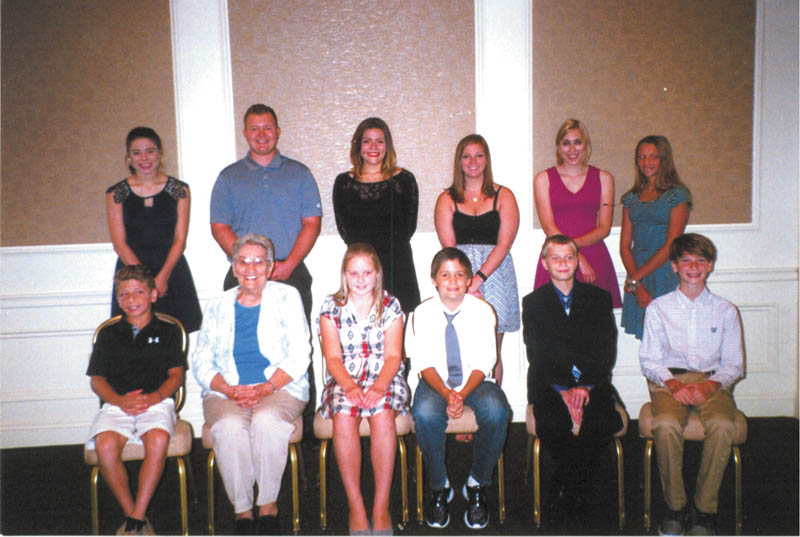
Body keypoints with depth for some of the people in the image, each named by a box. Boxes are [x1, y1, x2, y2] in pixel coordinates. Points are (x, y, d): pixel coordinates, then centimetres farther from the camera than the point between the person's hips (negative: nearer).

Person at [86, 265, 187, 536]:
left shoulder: (168, 331, 16)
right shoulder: (108, 334, 20)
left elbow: (176, 375, 8)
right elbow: (97, 379, 12)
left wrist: (155, 396, -13)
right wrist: (120, 401, -8)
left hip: (157, 401, -2)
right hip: (117, 404, 2)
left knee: (158, 439, -34)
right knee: (105, 444, -30)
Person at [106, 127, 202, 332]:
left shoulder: (179, 190, 4)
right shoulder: (117, 194, 4)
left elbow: (180, 239, 0)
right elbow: (119, 244, -1)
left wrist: (163, 276, -13)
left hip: (171, 268, 0)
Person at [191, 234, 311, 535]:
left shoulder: (286, 297, 8)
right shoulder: (217, 307, 15)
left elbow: (299, 355, -1)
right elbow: (201, 362, 8)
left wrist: (265, 389, -15)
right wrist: (230, 390, -11)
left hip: (281, 388, -1)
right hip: (225, 393, 2)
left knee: (267, 420, -34)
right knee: (229, 426, -31)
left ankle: (268, 505, -16)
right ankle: (242, 510, -15)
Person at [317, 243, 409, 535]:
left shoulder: (390, 306, 5)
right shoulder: (331, 307, 5)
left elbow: (393, 356, -4)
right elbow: (333, 358, -3)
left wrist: (379, 386, -24)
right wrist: (350, 386, -23)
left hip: (385, 378, 0)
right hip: (344, 380, 0)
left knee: (382, 412, -33)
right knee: (344, 414, -32)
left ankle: (381, 508, -25)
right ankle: (356, 508, -23)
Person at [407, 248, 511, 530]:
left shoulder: (482, 310, -3)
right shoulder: (422, 313, -3)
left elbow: (483, 363, -7)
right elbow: (425, 363, -6)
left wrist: (462, 394, -24)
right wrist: (446, 394, -24)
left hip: (475, 381, 1)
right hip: (436, 381, 0)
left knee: (496, 411, -31)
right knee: (425, 413, -33)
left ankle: (477, 485, -9)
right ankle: (439, 487, -10)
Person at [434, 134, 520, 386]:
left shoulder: (503, 196, 9)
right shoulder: (447, 199, 11)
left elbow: (504, 244, -2)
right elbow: (448, 247, 1)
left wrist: (478, 278, -14)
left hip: (495, 273, 0)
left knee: (492, 352, -4)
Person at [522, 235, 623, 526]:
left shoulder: (599, 298, 12)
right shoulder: (533, 302, 10)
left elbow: (607, 352, 3)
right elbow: (538, 355, 1)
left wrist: (585, 385, -11)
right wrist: (573, 370, -13)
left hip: (593, 385, 1)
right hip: (549, 386, -1)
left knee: (604, 424, -28)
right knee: (554, 426, -31)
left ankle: (561, 494, -9)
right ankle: (576, 492, -6)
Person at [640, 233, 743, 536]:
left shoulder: (725, 310, 12)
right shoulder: (658, 308, 10)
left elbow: (734, 364, 10)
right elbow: (649, 360, 6)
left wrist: (710, 385, -11)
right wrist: (673, 384, -13)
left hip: (713, 382, 1)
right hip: (670, 379, -1)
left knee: (722, 426, -31)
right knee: (666, 425, -32)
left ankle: (705, 508, -15)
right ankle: (675, 506, -14)